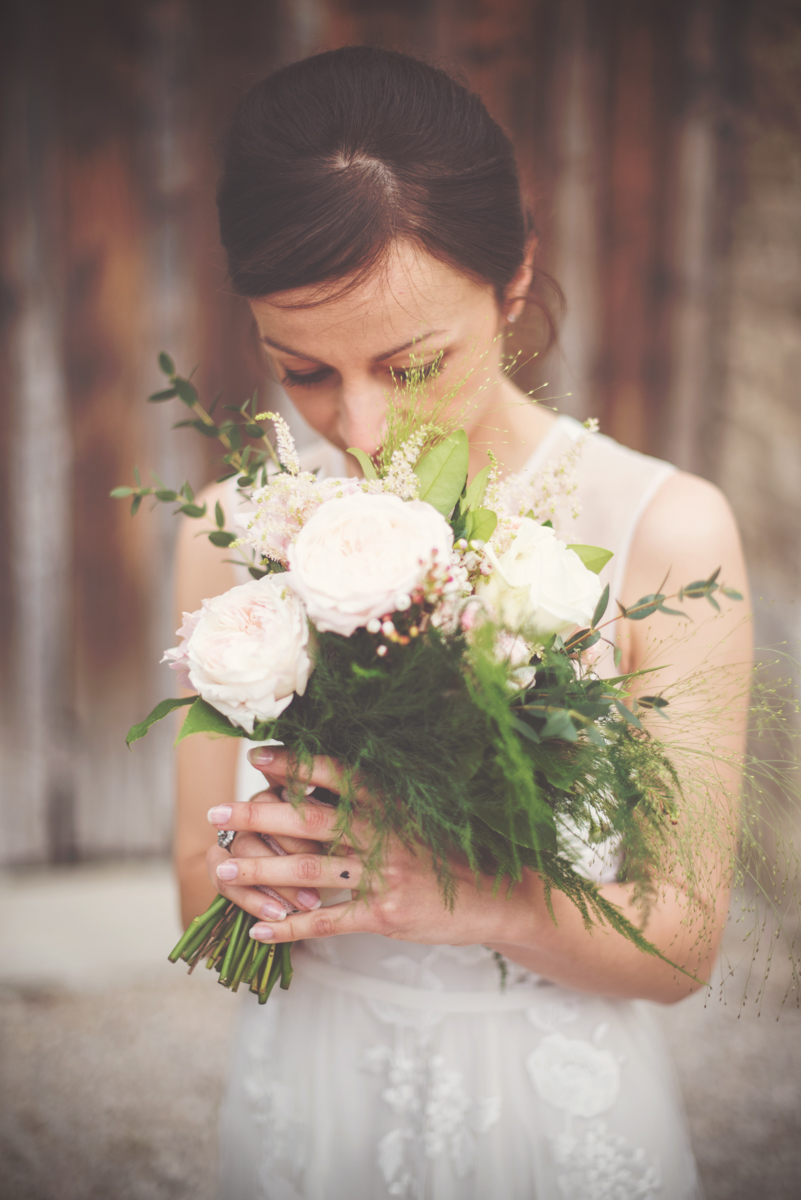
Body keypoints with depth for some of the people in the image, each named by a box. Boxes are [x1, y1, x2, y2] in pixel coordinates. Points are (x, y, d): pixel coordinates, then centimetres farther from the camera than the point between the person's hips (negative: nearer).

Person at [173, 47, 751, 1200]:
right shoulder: (233, 534, -9)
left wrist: (477, 902, -31)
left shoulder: (663, 529, -17)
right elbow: (202, 897, -4)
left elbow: (681, 944, -13)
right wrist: (273, 874, -25)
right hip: (310, 1103, 2)